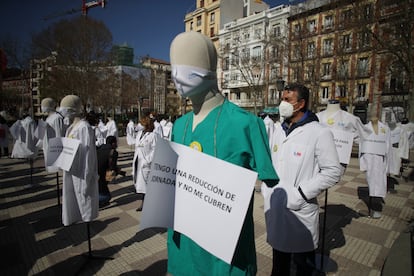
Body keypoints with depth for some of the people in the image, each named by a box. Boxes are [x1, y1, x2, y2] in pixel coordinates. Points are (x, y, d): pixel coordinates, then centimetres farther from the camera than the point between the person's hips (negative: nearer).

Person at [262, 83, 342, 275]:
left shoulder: (319, 133, -12)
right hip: (274, 207, 5)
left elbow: (333, 171, -14)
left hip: (300, 211, -5)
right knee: (279, 260, 25)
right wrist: (266, 189, 4)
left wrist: (301, 193, -18)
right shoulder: (278, 130, 8)